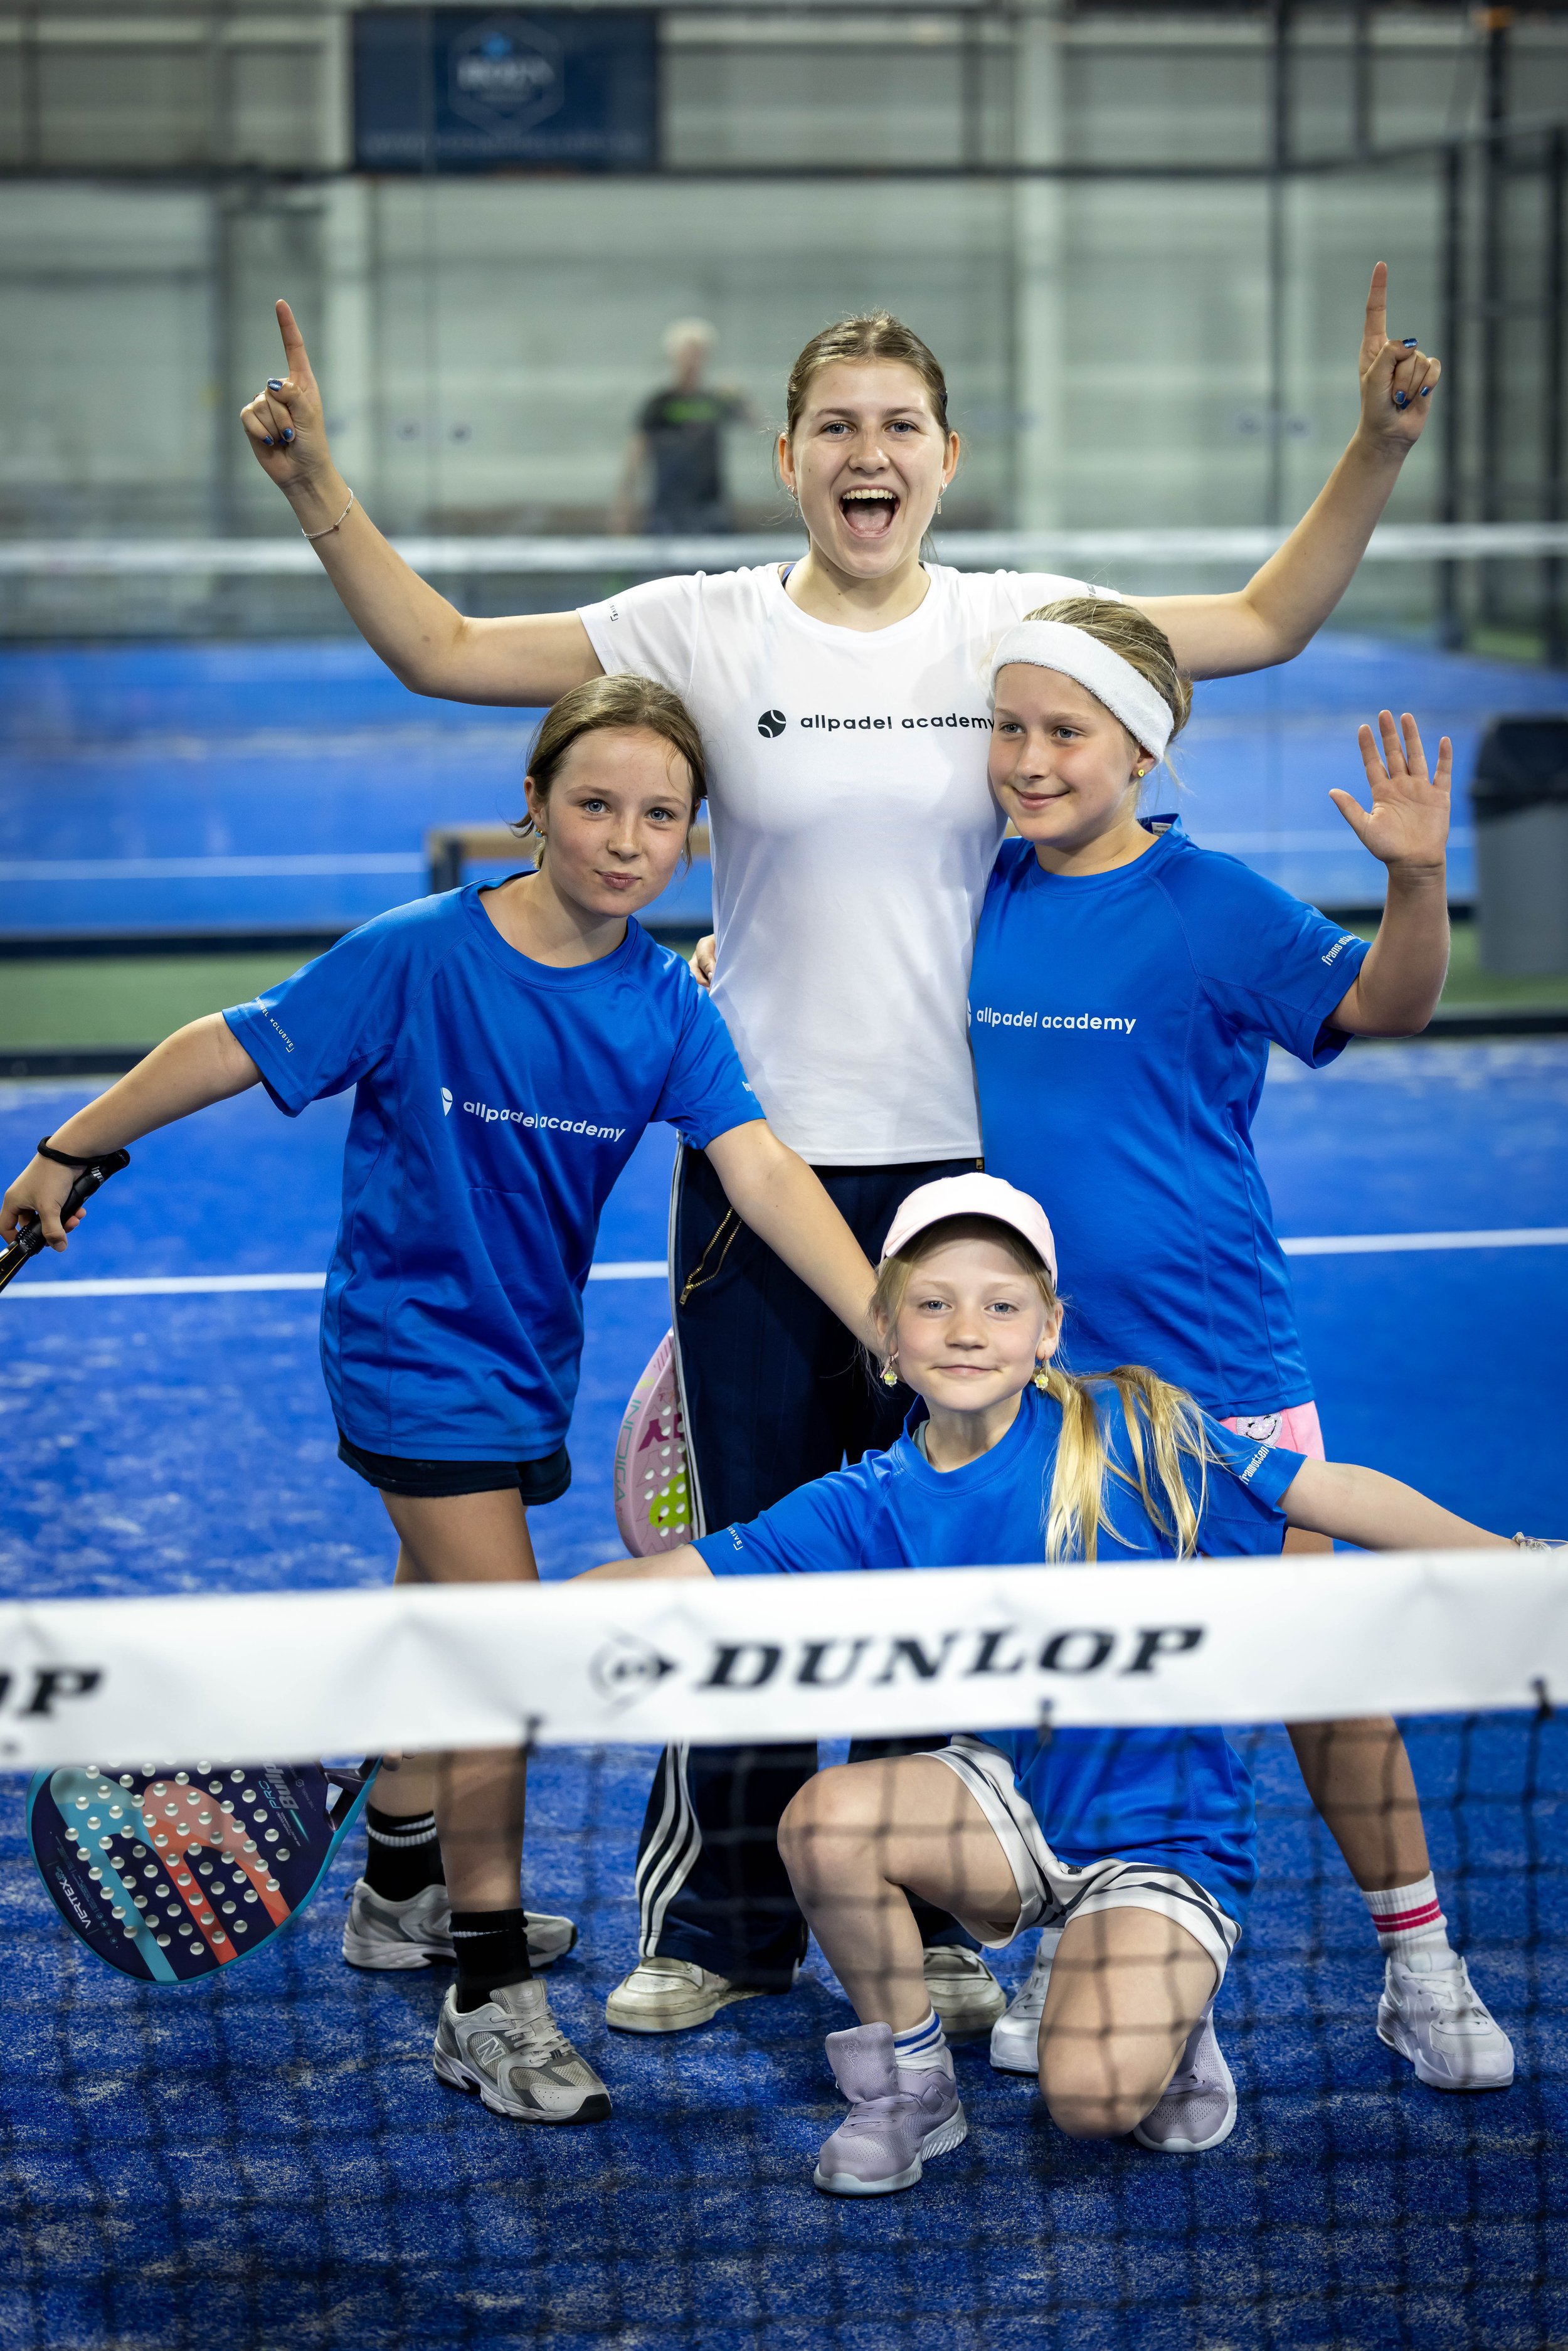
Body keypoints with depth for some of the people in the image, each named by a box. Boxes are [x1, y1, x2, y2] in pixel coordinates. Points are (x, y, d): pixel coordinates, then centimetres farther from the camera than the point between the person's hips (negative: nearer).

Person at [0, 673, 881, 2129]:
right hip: (415, 1343, -6)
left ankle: (405, 1895, 43)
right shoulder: (419, 957, -20)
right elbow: (231, 1049, -11)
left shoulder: (664, 1006, -9)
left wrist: (890, 1327, -32)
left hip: (523, 1349, 6)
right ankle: (488, 2001, -4)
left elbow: (760, 1169, -20)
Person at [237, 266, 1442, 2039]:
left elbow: (1266, 624, 8)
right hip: (760, 1161, -1)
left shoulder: (1018, 626, 2)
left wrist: (1379, 449, -3)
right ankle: (719, 1927, 19)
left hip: (966, 1166, 1)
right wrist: (316, 488, -11)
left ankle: (926, 1923, 23)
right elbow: (443, 651, -1)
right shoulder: (701, 632, -2)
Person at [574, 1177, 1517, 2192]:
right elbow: (683, 1576, -5)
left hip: (1163, 1831, -4)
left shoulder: (1129, 1437, -13)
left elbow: (1332, 1493, -14)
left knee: (1093, 2094, -27)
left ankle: (1171, 2006, 12)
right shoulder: (871, 1507, -3)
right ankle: (908, 2087, 0)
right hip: (1014, 1808, 4)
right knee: (827, 1819, -25)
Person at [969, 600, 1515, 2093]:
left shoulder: (1209, 905, -11)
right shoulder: (992, 892, 3)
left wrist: (1415, 876, -36)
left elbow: (1384, 1004, -19)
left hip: (1216, 1360, -4)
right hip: (1044, 1359, 4)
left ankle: (1417, 1963, 14)